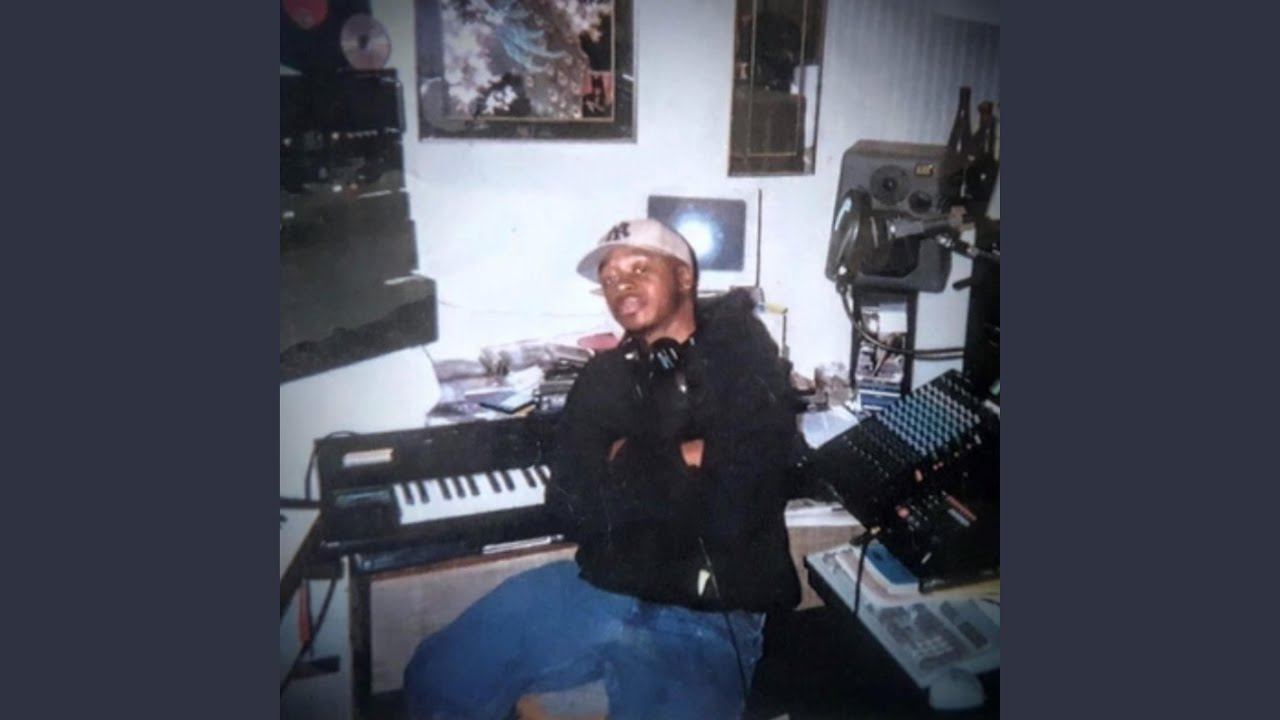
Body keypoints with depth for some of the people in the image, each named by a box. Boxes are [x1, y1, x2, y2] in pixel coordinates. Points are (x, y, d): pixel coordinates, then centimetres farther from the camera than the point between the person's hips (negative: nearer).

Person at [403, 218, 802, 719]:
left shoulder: (745, 359, -3)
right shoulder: (602, 378, 11)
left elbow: (734, 508, -16)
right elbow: (574, 513, -1)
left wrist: (628, 467, -3)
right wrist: (684, 459, -7)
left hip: (709, 620, -4)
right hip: (599, 591, 5)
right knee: (434, 678, 1)